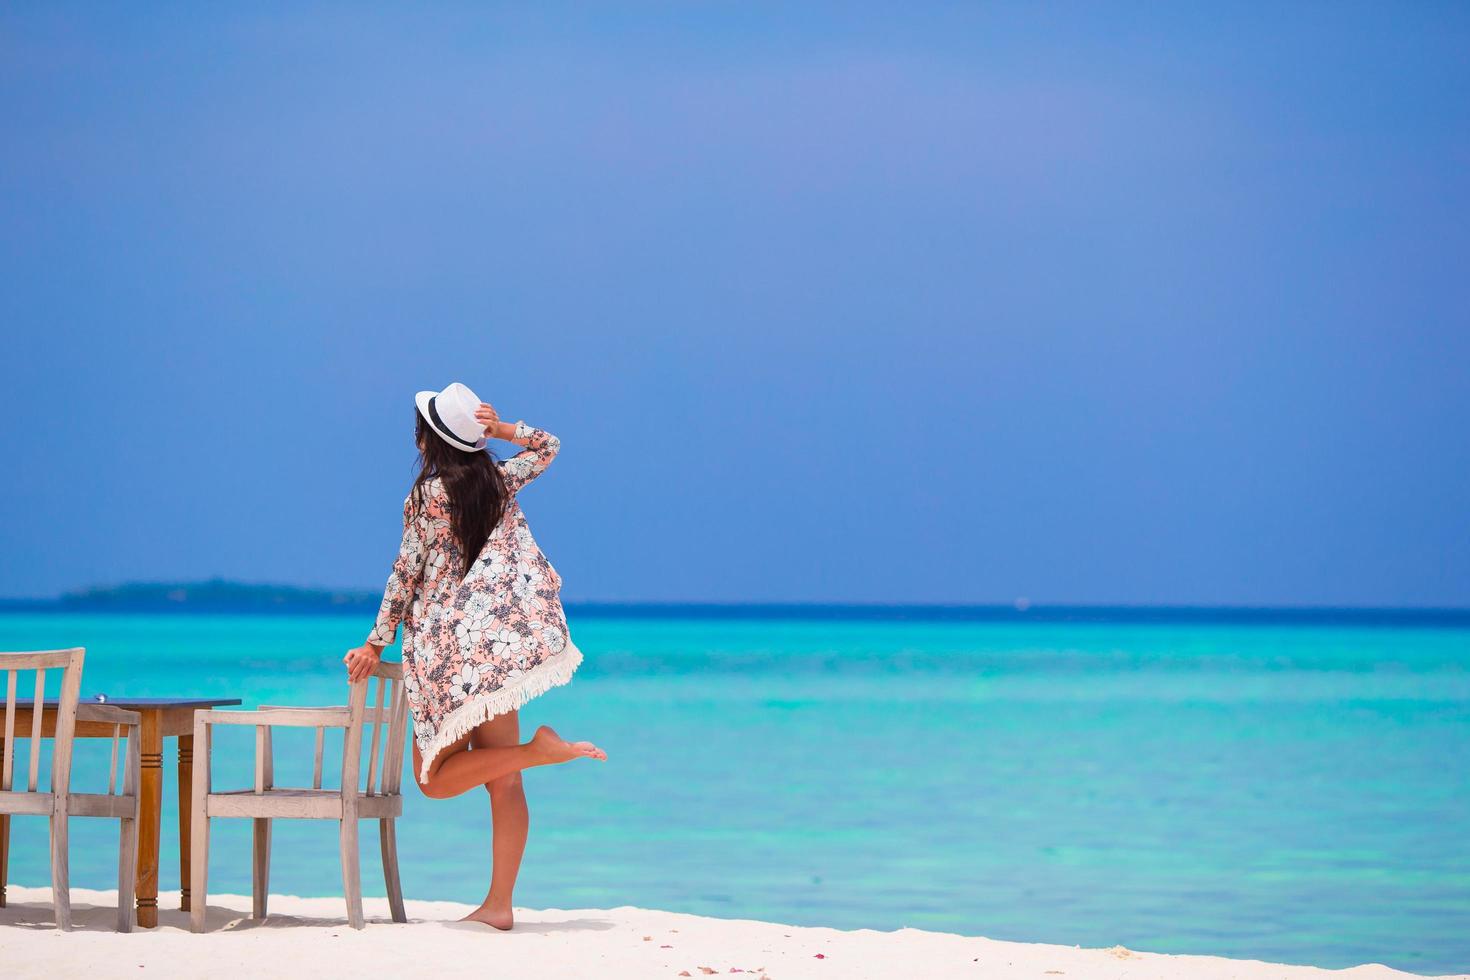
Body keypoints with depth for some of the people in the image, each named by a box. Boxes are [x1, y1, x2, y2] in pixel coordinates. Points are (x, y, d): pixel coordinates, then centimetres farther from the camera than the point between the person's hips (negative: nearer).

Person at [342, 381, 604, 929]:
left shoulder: (428, 494, -7)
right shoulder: (500, 480, 7)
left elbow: (407, 572, -5)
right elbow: (548, 447, 27)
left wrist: (377, 643, 3)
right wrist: (504, 430, 8)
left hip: (448, 648, -6)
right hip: (505, 640, 6)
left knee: (436, 778, -4)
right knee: (501, 781, 4)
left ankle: (537, 749, -21)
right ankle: (498, 904, 0)